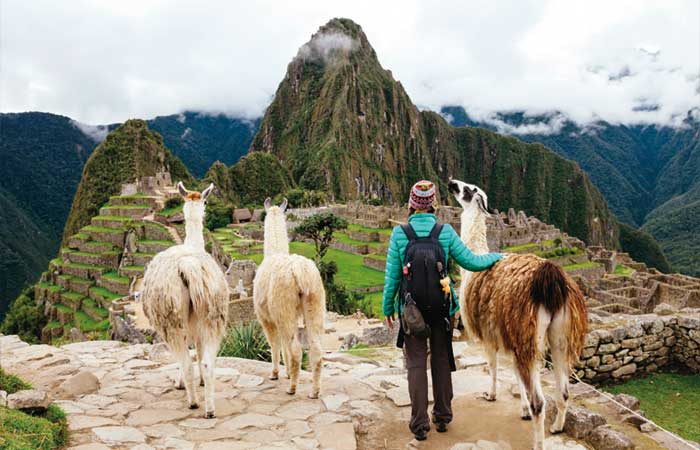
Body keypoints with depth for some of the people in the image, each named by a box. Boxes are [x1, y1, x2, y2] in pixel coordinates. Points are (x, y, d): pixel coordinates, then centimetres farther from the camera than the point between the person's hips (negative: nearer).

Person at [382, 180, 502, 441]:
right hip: (441, 307, 1)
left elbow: (392, 275, -7)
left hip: (411, 308, -1)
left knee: (416, 363, 9)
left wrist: (387, 307, 5)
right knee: (441, 360, 17)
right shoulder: (445, 232, -8)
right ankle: (442, 417, 30)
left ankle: (420, 424, 12)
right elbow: (471, 262, -2)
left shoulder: (399, 233, -9)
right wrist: (498, 256, 16)